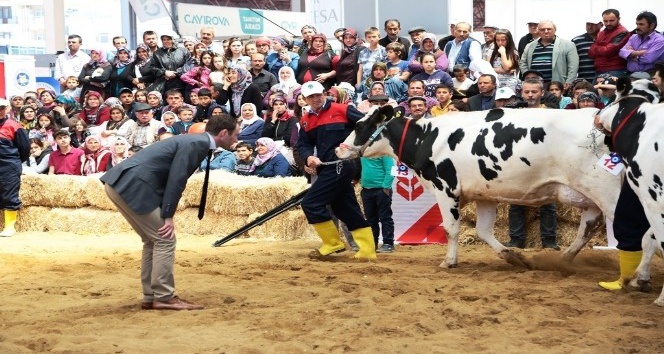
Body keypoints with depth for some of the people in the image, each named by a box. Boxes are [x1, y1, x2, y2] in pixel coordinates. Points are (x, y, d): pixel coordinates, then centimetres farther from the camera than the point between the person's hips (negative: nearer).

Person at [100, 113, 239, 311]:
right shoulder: (197, 144, -10)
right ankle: (164, 298, -1)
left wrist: (166, 214, 17)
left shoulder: (196, 142, 19)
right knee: (164, 239, -5)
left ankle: (150, 298, 18)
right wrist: (168, 217, -13)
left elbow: (176, 179, 20)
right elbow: (176, 180, -15)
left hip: (120, 183, 10)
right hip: (132, 186, -10)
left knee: (153, 240, 15)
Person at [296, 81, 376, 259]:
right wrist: (308, 157, -10)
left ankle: (333, 243, 0)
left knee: (310, 204, -11)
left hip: (340, 166, -8)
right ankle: (367, 250, 15)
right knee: (348, 210, 10)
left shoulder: (341, 110, -5)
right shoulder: (305, 121, 14)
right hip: (327, 169, 8)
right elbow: (302, 144, 10)